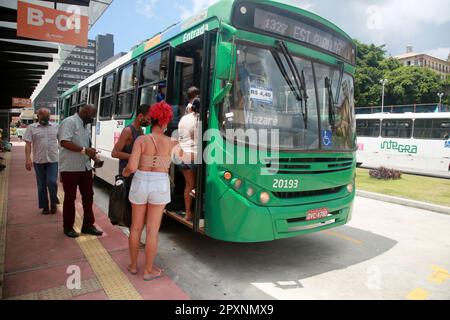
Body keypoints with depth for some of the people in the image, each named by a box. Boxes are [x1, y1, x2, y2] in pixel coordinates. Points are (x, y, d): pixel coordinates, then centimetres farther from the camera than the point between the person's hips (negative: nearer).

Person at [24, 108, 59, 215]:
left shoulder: (56, 127, 7)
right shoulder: (32, 127, 4)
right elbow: (28, 144, -1)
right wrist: (28, 159, -10)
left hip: (53, 160, 0)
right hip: (38, 161, 1)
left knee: (52, 182, -9)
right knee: (41, 185, 8)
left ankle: (54, 203, 14)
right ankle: (45, 206, 20)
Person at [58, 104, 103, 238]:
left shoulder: (86, 125, 14)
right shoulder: (69, 122, -12)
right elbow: (64, 142, -24)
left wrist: (92, 154, 4)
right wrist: (84, 150, -27)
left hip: (85, 167, 8)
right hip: (70, 168, -8)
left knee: (88, 196, 10)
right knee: (70, 198, 6)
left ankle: (88, 225, 21)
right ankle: (68, 228, 21)